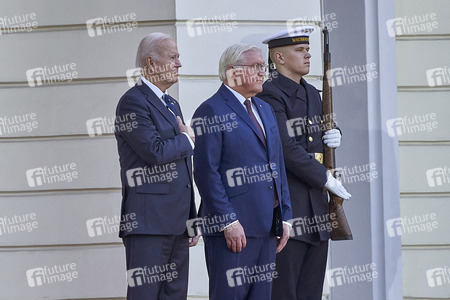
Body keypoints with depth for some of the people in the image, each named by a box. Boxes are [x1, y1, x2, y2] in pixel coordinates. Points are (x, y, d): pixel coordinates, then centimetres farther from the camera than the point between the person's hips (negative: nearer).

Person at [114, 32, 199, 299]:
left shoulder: (172, 104, 21)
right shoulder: (133, 102, -8)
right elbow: (155, 152, -21)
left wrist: (192, 219, 21)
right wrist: (187, 140, -2)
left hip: (176, 222, 9)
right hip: (148, 221, -9)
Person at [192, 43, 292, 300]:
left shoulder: (265, 109, 19)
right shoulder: (212, 112, -7)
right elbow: (206, 172, -14)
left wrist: (284, 218, 13)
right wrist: (229, 222, -19)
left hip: (267, 225, 8)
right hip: (233, 229, -8)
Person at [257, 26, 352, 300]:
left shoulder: (312, 94, 17)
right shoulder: (269, 95, -11)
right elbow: (286, 148, -18)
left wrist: (334, 136, 4)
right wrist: (325, 178, -14)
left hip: (316, 204, 9)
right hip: (285, 204, -9)